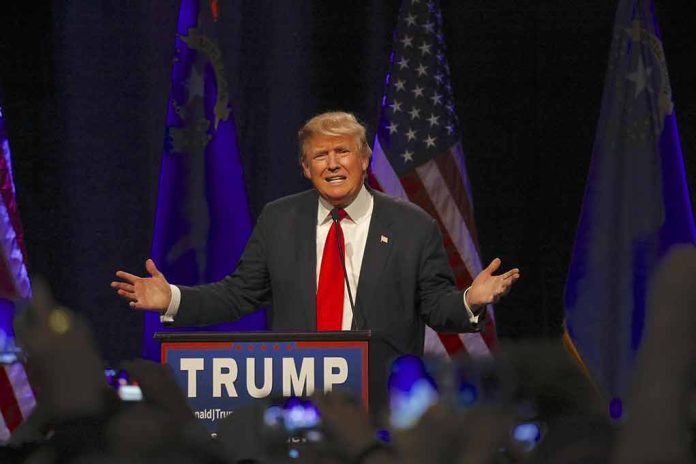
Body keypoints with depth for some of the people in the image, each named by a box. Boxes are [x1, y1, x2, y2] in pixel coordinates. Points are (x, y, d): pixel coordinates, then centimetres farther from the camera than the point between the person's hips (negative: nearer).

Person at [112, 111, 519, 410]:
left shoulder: (413, 227, 2)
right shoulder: (278, 220, 10)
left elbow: (436, 305, 3)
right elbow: (241, 293, 12)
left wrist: (470, 302, -19)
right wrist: (173, 300, 0)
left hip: (382, 402, -1)